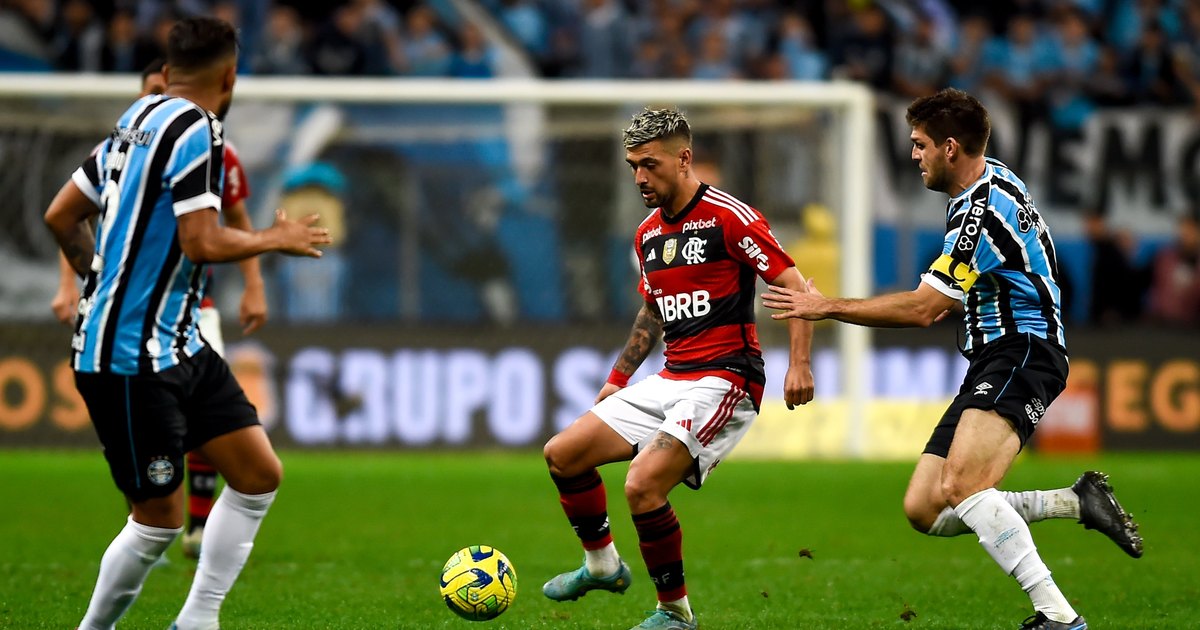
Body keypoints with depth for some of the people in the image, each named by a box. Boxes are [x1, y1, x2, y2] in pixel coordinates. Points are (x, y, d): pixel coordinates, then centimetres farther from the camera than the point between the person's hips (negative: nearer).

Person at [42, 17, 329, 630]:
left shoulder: (138, 120, 11)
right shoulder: (196, 131, -15)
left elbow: (61, 216, 16)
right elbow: (204, 243, -23)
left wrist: (107, 281, 26)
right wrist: (278, 238, -7)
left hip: (178, 344, 10)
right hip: (131, 356, -10)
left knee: (259, 474, 8)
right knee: (160, 519, -3)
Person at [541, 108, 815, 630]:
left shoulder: (729, 218, -12)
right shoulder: (647, 234, 13)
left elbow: (795, 288, -13)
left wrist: (799, 365, -23)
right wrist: (618, 378, 23)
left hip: (724, 380, -8)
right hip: (670, 381, 8)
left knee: (643, 485, -23)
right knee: (563, 454, 3)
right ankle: (602, 565, 23)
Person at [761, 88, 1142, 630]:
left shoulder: (984, 210, -17)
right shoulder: (989, 178, 14)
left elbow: (922, 309, -19)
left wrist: (827, 307, -13)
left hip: (1022, 352, -11)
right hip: (990, 361, 11)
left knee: (961, 485, -32)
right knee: (925, 510, 3)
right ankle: (1080, 501, 8)